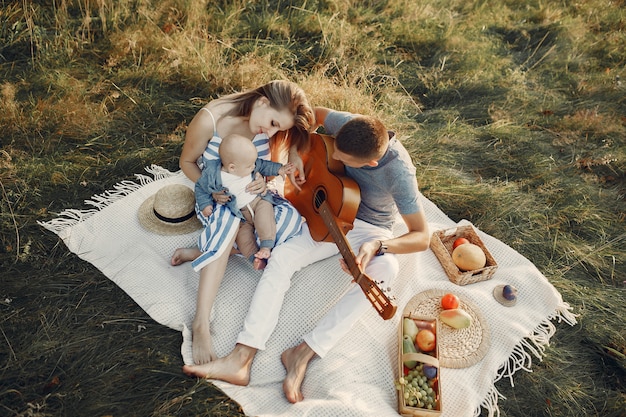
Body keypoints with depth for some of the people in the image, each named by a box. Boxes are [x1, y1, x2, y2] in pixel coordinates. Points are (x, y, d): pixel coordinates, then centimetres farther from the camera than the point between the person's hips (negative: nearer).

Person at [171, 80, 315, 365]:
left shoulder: (269, 124, -10)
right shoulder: (209, 120, -22)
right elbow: (187, 162, -8)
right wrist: (211, 190, -24)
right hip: (216, 197, -4)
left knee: (290, 218, -27)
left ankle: (200, 252, -22)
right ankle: (201, 325, -40)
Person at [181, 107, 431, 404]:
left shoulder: (399, 173, -31)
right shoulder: (348, 125, -20)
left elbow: (422, 237, -28)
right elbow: (314, 113, 1)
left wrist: (377, 246, -46)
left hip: (371, 230, -3)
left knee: (386, 268, -36)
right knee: (281, 257, -20)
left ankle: (304, 353, -32)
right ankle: (240, 359, -24)